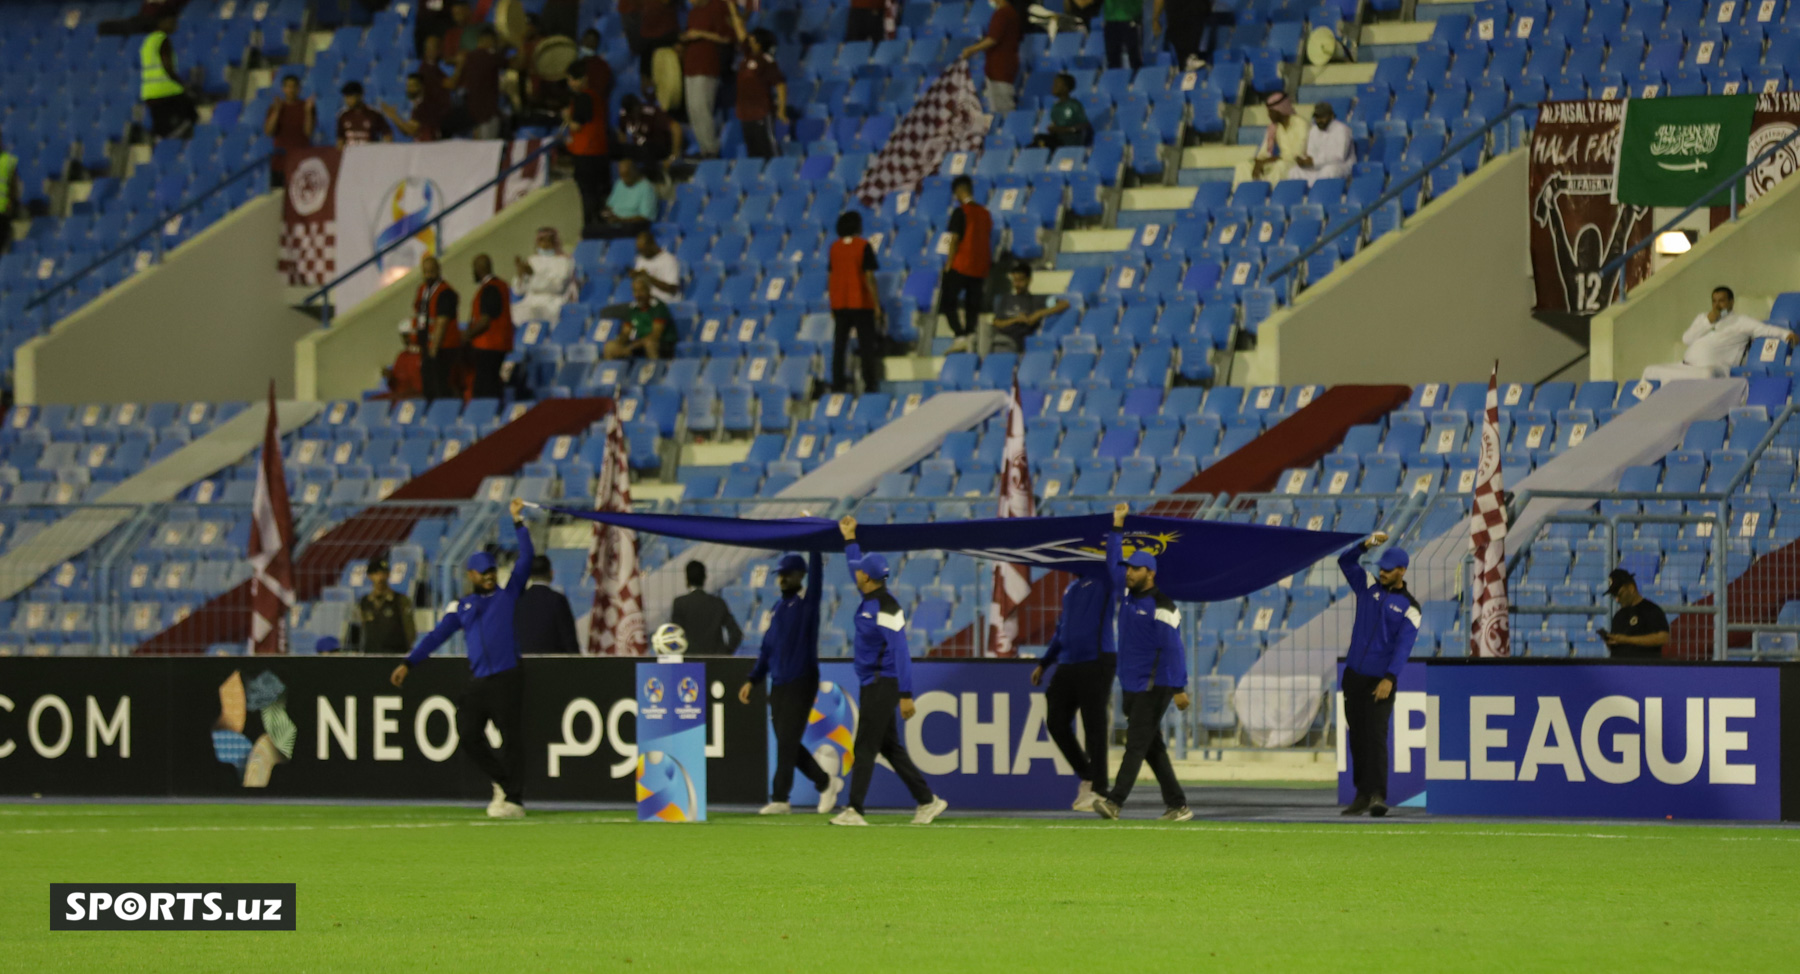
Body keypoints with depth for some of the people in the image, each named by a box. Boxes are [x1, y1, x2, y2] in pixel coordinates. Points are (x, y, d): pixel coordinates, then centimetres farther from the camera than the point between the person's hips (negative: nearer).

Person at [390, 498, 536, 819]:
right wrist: (408, 663, 2)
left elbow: (526, 556, 8)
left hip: (507, 680, -4)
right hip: (478, 682, 4)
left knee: (511, 737, -8)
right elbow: (437, 636, 11)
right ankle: (502, 780, 18)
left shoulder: (508, 595, 11)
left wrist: (517, 522, 3)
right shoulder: (461, 607, 17)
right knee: (468, 736, -1)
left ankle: (513, 799, -6)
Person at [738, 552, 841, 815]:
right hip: (778, 685, 7)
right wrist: (752, 680, 12)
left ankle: (780, 799, -6)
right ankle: (825, 783, 22)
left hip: (801, 683, -7)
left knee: (787, 741, -9)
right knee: (786, 743, 8)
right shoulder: (776, 610, 16)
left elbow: (816, 575, -17)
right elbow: (767, 650, 18)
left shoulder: (807, 604, -3)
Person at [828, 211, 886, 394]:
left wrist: (832, 306, 14)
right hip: (861, 303, -4)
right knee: (867, 346, 1)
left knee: (839, 346, 6)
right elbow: (869, 277, -12)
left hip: (839, 303, 4)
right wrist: (877, 306, -8)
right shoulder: (864, 246, -9)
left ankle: (838, 384, 4)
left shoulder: (835, 247, 5)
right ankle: (870, 384, 0)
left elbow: (831, 277, 8)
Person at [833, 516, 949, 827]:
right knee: (890, 748, 12)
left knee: (864, 748, -10)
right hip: (872, 685, 10)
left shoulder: (886, 609, -19)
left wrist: (905, 695, -24)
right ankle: (927, 801, 17)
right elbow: (856, 565, 32)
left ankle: (854, 811, -11)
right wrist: (849, 539, 37)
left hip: (883, 684, -10)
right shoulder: (869, 600, 9)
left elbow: (900, 654, -22)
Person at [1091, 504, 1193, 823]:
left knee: (1137, 743, -14)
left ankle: (1113, 802, -25)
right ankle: (1177, 805, 11)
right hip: (1131, 686, 9)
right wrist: (1117, 525, 22)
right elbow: (1113, 563, 24)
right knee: (1152, 749, 8)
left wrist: (1179, 689, -22)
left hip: (1154, 686, -9)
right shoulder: (1128, 593, 11)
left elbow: (1173, 649, -17)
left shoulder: (1161, 607, -14)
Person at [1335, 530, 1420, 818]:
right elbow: (1345, 560, 2)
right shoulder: (1369, 586, 9)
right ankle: (1362, 794, 11)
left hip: (1381, 680, -5)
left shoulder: (1409, 608, -4)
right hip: (1354, 675, 5)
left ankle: (1378, 796, -24)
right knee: (1357, 736, 6)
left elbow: (1403, 646, -14)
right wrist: (1367, 544, -16)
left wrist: (1389, 678, -26)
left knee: (1375, 734, -16)